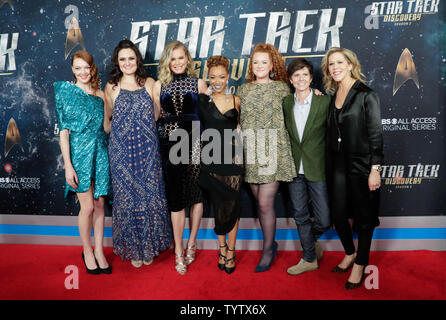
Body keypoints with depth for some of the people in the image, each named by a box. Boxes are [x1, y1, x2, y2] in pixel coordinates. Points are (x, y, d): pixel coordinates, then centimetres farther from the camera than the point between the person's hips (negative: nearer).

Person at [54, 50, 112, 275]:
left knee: (99, 204, 7)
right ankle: (87, 251, 20)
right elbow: (63, 131, -5)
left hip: (101, 153, 3)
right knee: (87, 206, -1)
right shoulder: (65, 91, 0)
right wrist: (68, 165, -9)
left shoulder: (100, 94, 9)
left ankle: (99, 251, 21)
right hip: (79, 153, -3)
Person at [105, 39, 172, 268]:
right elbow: (108, 116, 15)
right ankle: (132, 248, 24)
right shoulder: (112, 87, 5)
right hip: (122, 152, 0)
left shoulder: (149, 84, 6)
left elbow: (156, 116, 10)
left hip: (148, 150, 1)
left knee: (150, 196, 5)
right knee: (127, 198, 6)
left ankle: (150, 246, 24)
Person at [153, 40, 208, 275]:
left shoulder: (199, 84, 6)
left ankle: (191, 243, 24)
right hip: (170, 143, 0)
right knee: (176, 196, 1)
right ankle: (178, 250, 12)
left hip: (195, 142, 0)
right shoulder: (159, 86, 9)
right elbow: (155, 116, 14)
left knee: (196, 193, 5)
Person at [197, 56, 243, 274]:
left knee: (232, 205, 2)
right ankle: (222, 248, 25)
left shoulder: (236, 101, 7)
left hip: (233, 158, 1)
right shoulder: (202, 100, 3)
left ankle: (230, 251, 16)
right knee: (218, 205, 8)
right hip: (211, 158, 0)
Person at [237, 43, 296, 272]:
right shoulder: (243, 89, 14)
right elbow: (237, 119, 18)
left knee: (265, 202, -6)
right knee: (260, 202, 8)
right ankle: (270, 243, 28)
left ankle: (267, 249, 13)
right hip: (250, 151, 3)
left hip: (273, 150, -3)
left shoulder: (281, 87, 6)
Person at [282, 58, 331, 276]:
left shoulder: (324, 102, -3)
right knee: (300, 217, 11)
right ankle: (310, 258, 30)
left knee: (324, 220, 1)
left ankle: (311, 239, 36)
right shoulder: (285, 103, 5)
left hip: (317, 169, -2)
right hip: (294, 169, 3)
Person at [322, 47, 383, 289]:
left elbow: (375, 133, -10)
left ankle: (360, 264, 24)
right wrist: (328, 167, 8)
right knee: (338, 214, 10)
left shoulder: (366, 95, -7)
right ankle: (349, 253, 35)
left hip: (361, 164, -5)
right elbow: (331, 133, 11)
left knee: (363, 217, 7)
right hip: (337, 165, 5)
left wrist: (375, 169, -14)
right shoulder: (332, 96, 9)